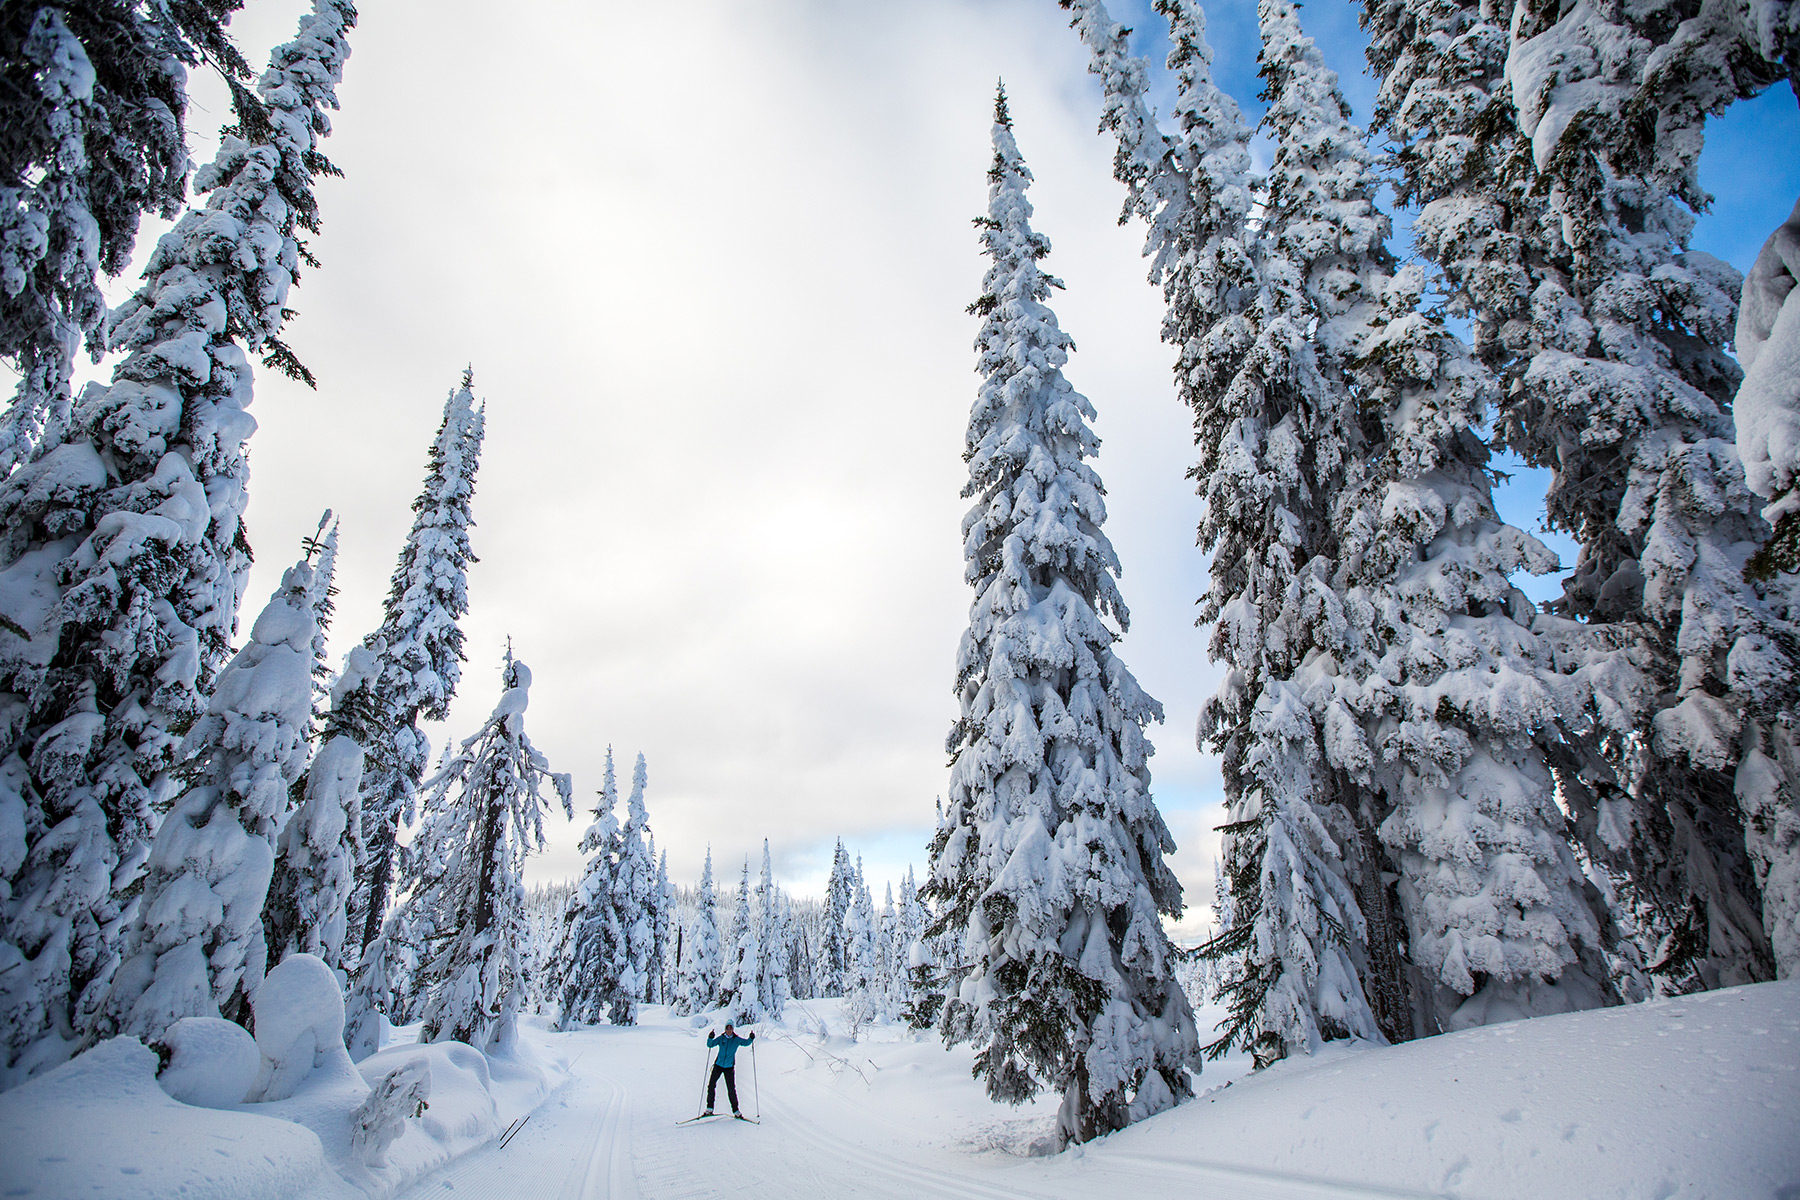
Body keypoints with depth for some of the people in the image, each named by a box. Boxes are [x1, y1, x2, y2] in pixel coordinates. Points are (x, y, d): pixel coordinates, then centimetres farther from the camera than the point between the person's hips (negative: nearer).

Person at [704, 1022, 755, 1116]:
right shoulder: (721, 1038, -1)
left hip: (729, 1067, -1)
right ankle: (709, 1109, 11)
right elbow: (710, 1044, -6)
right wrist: (710, 1038, -27)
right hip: (718, 1065, 1)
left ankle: (735, 1110, 11)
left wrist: (751, 1038, -25)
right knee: (711, 1085, -2)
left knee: (731, 1089, -1)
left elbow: (746, 1042, -4)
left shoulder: (737, 1039, -1)